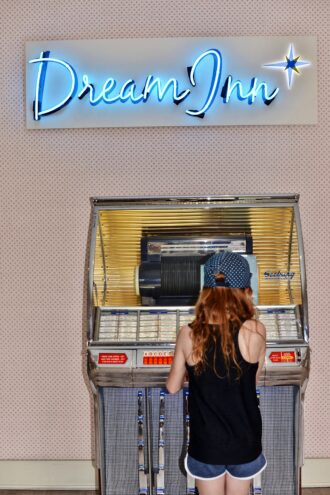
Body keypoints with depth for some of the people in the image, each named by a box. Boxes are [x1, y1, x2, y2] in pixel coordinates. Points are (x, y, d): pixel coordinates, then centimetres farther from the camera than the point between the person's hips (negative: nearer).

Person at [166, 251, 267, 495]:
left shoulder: (188, 334, -15)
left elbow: (173, 387, -2)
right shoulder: (255, 331, -19)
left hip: (205, 443, 0)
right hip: (245, 441, 0)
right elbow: (254, 380, -3)